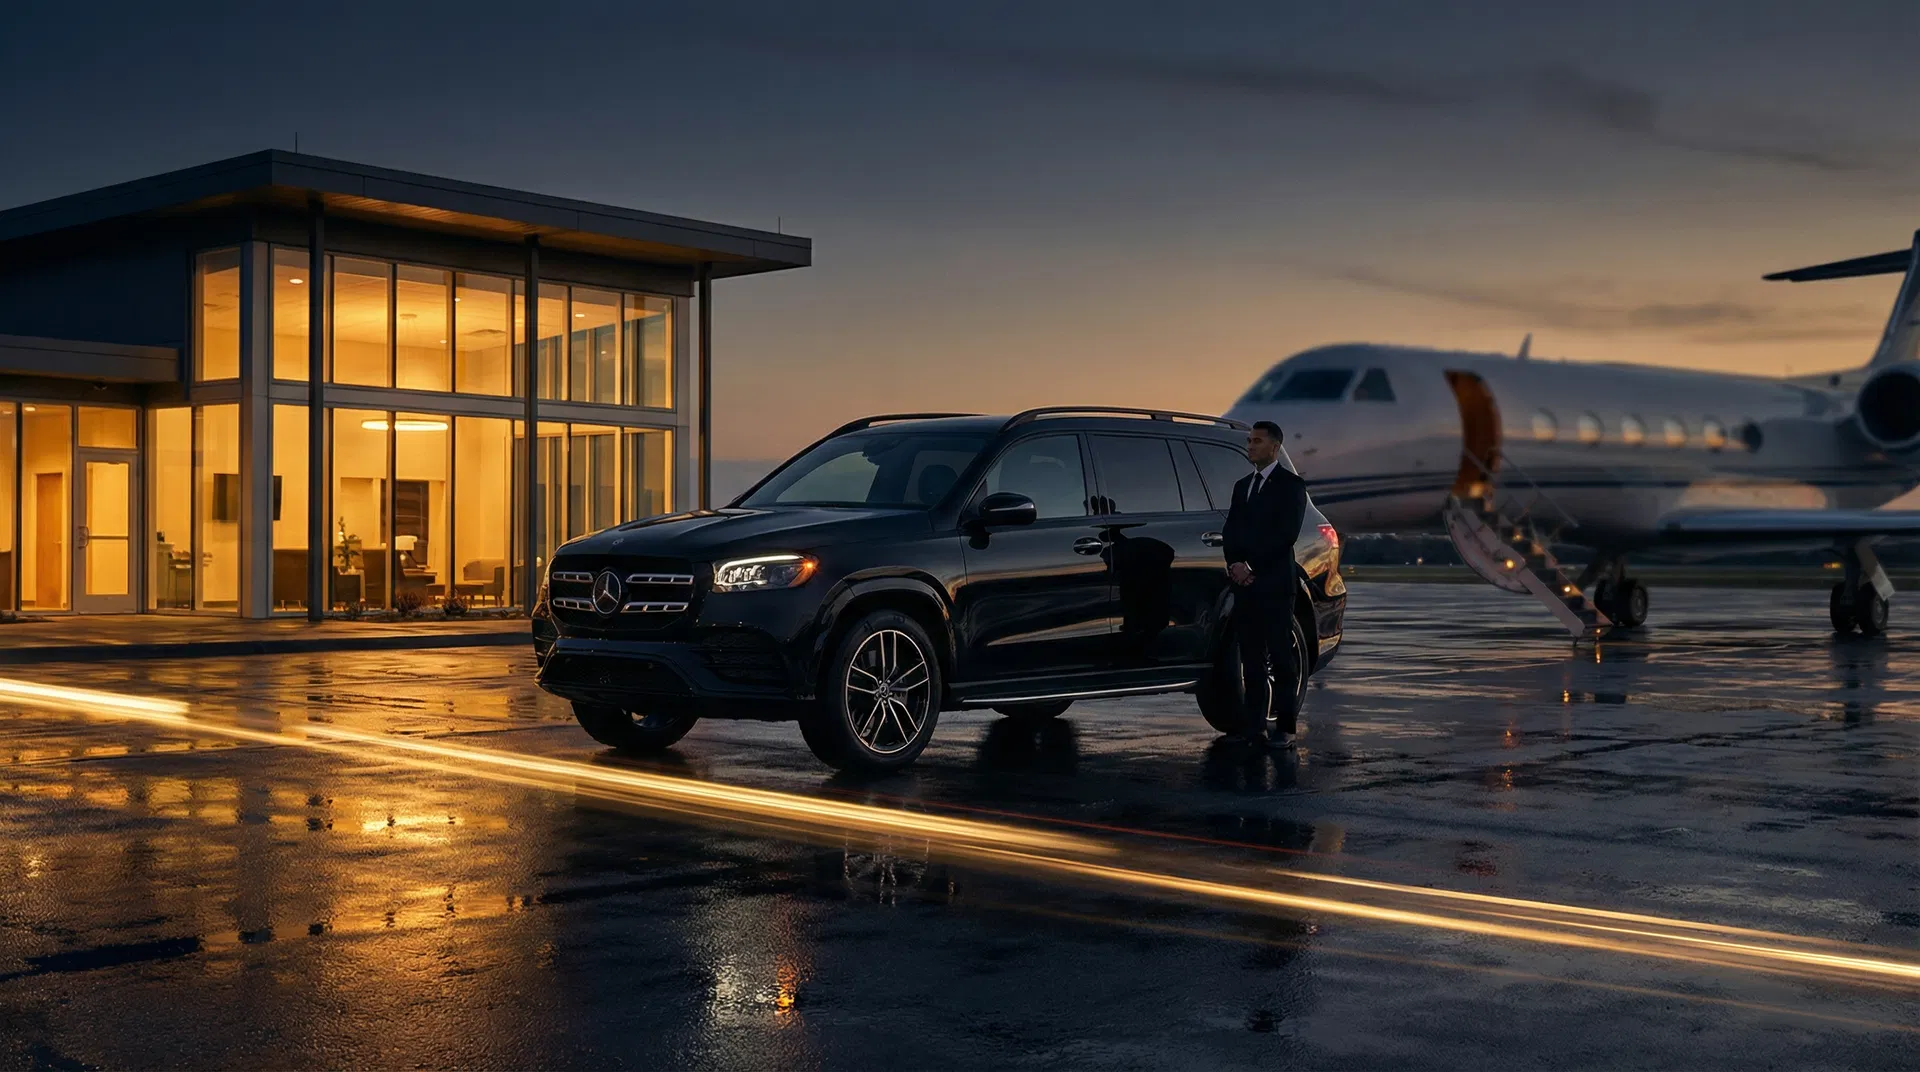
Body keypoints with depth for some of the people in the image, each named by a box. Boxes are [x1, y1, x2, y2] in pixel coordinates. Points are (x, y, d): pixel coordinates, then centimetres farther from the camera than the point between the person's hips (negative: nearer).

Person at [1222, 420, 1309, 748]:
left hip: (1274, 585, -6)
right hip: (1244, 584, 6)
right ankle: (1254, 724, 7)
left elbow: (1286, 534, -12)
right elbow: (1230, 530, 13)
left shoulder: (1291, 485, -2)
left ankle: (1286, 726, -1)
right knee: (1251, 658, 5)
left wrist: (1250, 567, -13)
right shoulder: (1242, 486, 19)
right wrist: (1235, 566, -4)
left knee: (1281, 657, -4)